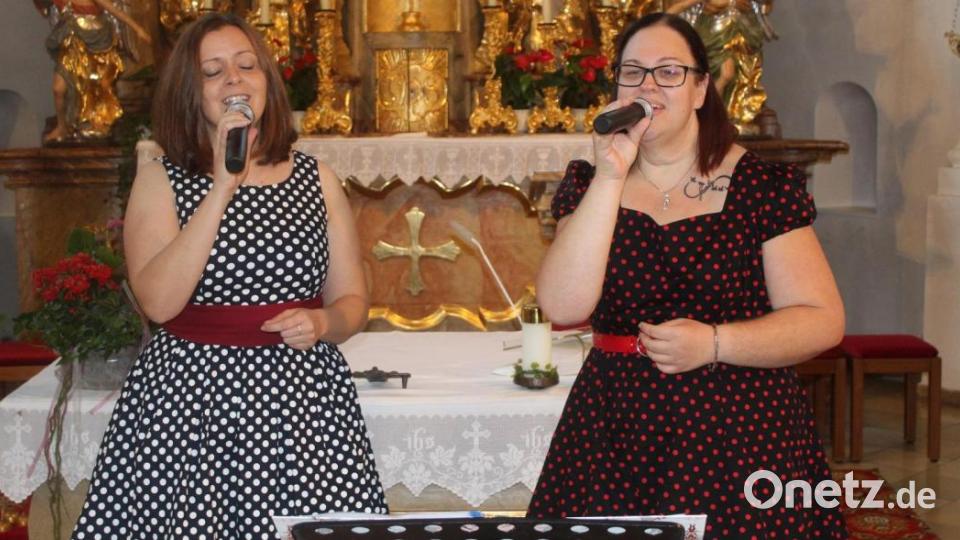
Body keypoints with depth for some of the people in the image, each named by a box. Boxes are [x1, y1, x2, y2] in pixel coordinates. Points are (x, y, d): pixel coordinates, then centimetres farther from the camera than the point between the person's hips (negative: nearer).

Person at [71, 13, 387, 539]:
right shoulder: (159, 181, 1)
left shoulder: (317, 179, 7)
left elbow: (352, 301, 11)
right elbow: (158, 302, -14)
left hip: (302, 397, 2)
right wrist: (222, 188, -16)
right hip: (189, 398, -1)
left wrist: (321, 323, -11)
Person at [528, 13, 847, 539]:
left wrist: (713, 343, -19)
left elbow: (823, 321, -5)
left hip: (743, 438, -1)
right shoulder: (588, 184, 3)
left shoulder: (764, 185, -3)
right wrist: (611, 179, -16)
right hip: (615, 441, 2)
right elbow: (563, 308, -12)